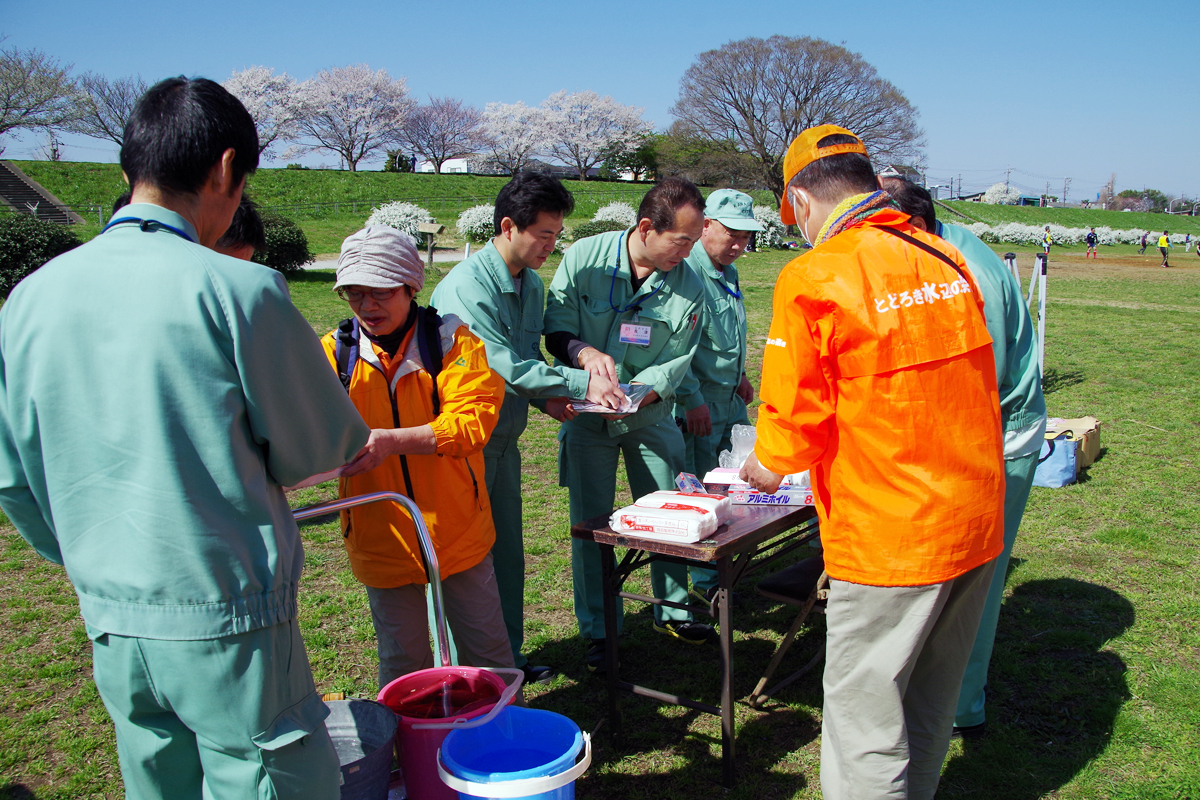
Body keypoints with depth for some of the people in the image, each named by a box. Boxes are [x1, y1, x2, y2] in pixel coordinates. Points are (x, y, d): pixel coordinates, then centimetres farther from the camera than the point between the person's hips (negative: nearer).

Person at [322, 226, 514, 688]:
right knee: (402, 665, 17)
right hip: (381, 540, 2)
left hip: (457, 528, -1)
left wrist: (393, 440, -31)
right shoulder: (335, 352, -1)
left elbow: (474, 417, -18)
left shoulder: (450, 339, -8)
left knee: (485, 648, 15)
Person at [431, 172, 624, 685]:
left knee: (506, 550, 16)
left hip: (505, 437, 8)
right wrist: (579, 383, -23)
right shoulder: (467, 286, -20)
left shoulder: (532, 284, 9)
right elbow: (502, 364, -25)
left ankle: (507, 655, 31)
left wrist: (548, 397, -1)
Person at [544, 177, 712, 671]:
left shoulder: (688, 286, -10)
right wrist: (587, 353, -30)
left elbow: (677, 362, -7)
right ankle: (597, 630, 19)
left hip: (650, 412, 2)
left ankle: (671, 611, 32)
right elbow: (556, 329, -9)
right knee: (590, 523, 4)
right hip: (588, 412, -1)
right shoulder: (584, 258, -13)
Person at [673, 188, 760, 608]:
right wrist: (691, 400, -20)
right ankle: (705, 583, 13)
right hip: (699, 404, -9)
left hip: (731, 399, 9)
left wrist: (740, 375, 18)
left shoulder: (728, 272, 13)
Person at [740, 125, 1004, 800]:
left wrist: (768, 465, 8)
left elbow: (794, 419, -13)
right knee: (931, 707, 22)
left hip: (889, 537, -7)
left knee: (865, 719, 7)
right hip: (977, 522, 7)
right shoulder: (948, 260, 3)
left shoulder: (814, 277, -15)